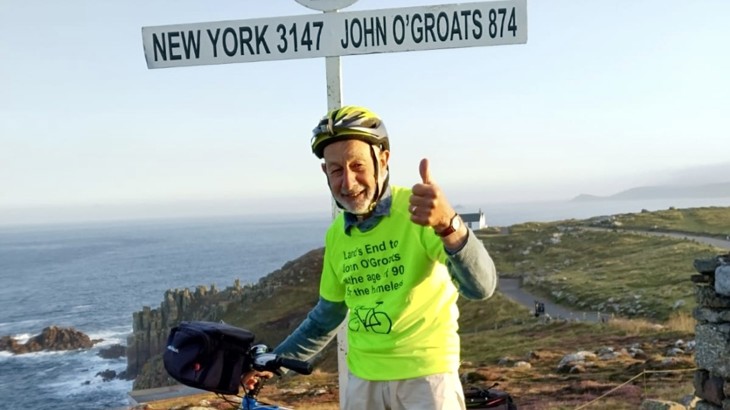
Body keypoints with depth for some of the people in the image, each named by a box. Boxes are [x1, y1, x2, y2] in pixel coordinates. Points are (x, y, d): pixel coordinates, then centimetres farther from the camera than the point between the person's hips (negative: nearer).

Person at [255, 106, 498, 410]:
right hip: (363, 378, 5)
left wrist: (448, 224, -47)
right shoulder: (336, 234, 2)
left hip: (425, 374, -5)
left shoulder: (419, 211, -15)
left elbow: (480, 287, -30)